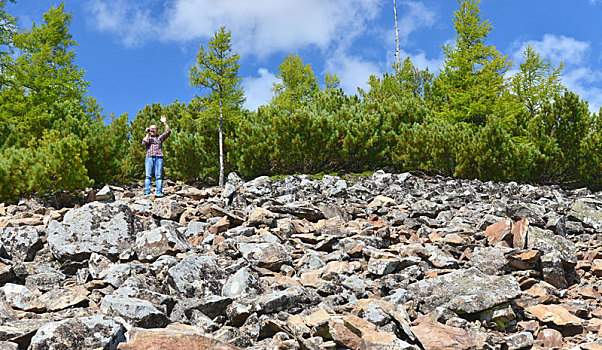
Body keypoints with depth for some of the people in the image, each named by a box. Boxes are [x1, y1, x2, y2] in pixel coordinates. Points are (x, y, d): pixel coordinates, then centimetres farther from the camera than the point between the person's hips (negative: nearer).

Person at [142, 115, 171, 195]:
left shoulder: (160, 137, 21)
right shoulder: (147, 137, 21)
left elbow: (168, 132, 9)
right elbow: (144, 143, 0)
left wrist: (164, 123, 1)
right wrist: (147, 134, 2)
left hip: (159, 158, 0)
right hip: (149, 157, 0)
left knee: (159, 176, -6)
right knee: (148, 175, -8)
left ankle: (159, 191, -8)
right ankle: (147, 191, -11)